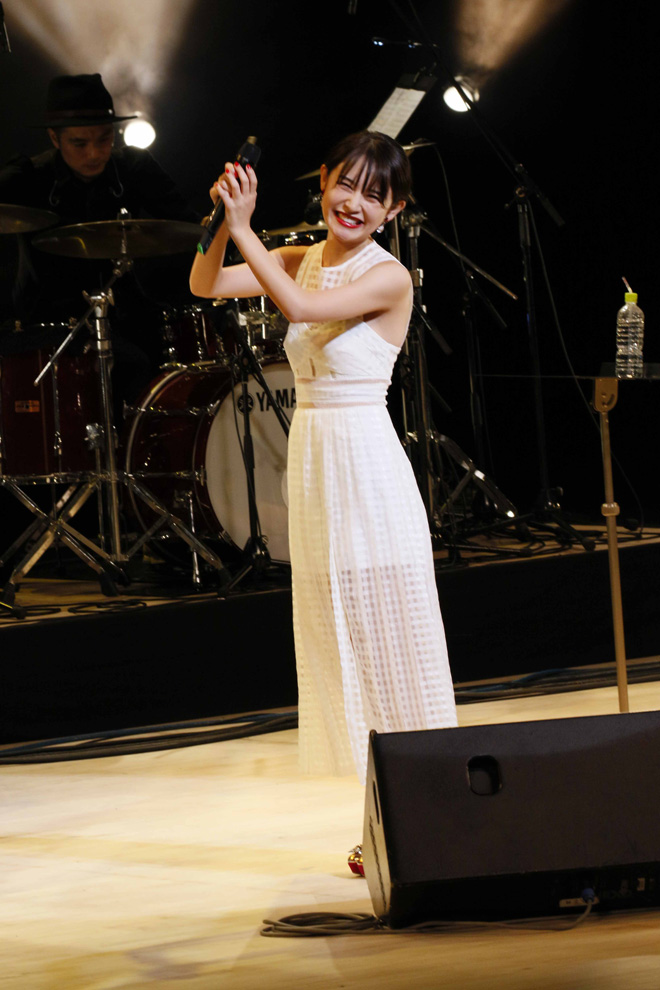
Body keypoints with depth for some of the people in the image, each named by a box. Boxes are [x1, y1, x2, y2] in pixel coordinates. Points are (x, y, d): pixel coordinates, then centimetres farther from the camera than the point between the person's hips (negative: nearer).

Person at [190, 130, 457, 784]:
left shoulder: (388, 278, -12)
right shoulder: (303, 261, 8)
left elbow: (300, 307, -25)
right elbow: (205, 285, 1)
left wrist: (244, 228, -22)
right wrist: (224, 220, -16)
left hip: (366, 458, -7)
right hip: (310, 454, 7)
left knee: (385, 621, -3)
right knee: (331, 624, 12)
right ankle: (352, 761, 21)